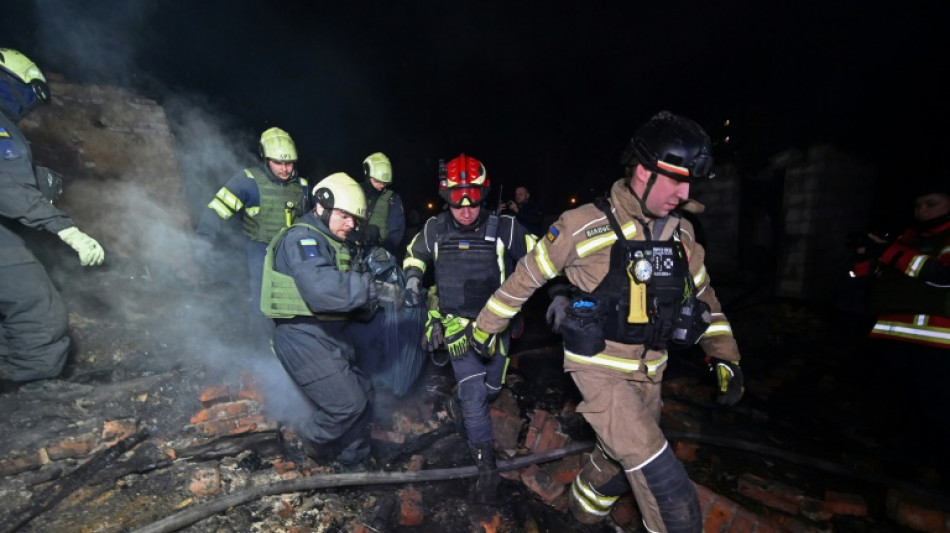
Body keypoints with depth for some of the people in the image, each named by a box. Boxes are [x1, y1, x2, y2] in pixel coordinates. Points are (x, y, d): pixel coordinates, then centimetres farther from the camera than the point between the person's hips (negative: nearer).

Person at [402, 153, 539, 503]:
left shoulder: (503, 228, -16)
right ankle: (487, 467, 17)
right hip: (457, 325, -1)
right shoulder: (434, 230, -9)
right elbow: (414, 255, 12)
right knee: (474, 395, -4)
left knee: (492, 387, 20)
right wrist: (413, 277, -6)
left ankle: (461, 408, 54)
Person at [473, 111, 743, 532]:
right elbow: (526, 277, -9)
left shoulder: (681, 232, 1)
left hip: (649, 369, 7)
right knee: (663, 479, -10)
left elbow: (702, 294, 13)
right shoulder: (584, 226, -17)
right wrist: (484, 326, 0)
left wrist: (726, 357, 6)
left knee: (623, 459, 23)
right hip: (599, 366, -6)